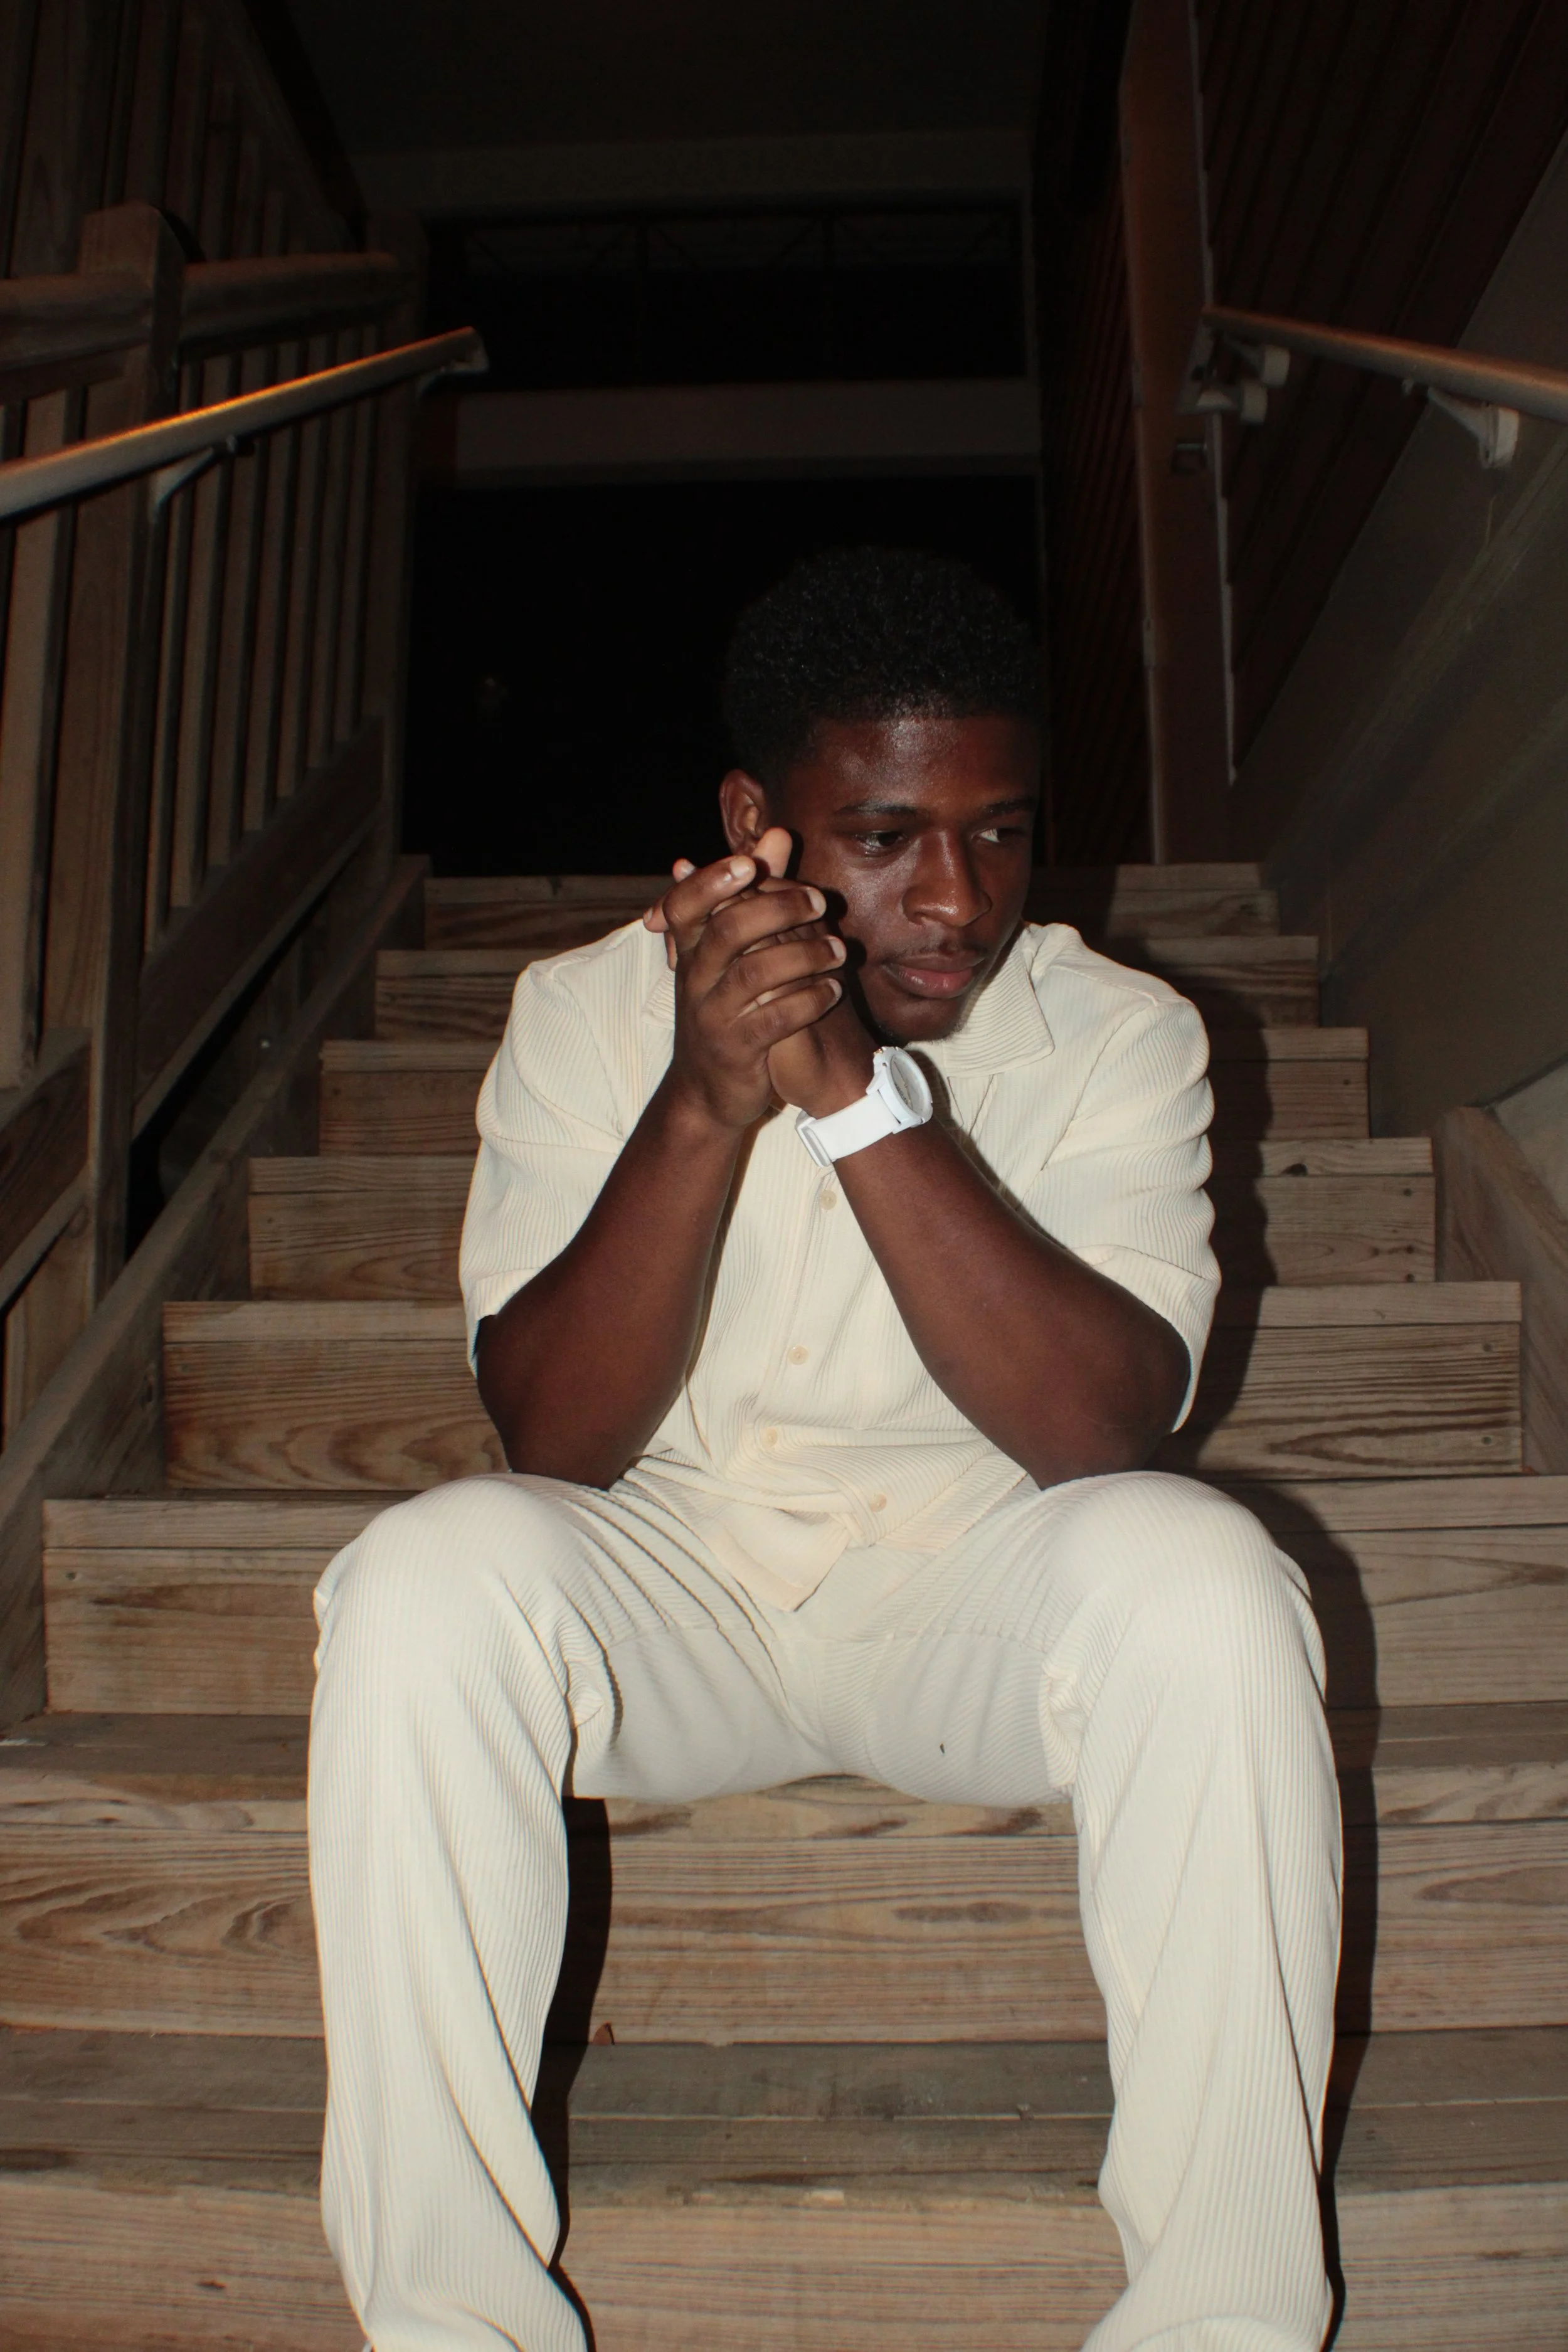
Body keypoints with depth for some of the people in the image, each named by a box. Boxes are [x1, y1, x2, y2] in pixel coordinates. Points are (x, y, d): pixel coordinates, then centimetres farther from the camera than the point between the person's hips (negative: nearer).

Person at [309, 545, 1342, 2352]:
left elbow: (1107, 1432, -23)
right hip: (667, 1597, 1)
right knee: (427, 1580, -28)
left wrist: (858, 1093, -32)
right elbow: (556, 1438, -17)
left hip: (985, 1593, 0)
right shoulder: (589, 1011, -8)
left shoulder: (1120, 1034, -9)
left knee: (1197, 1576, -30)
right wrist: (705, 1105, -31)